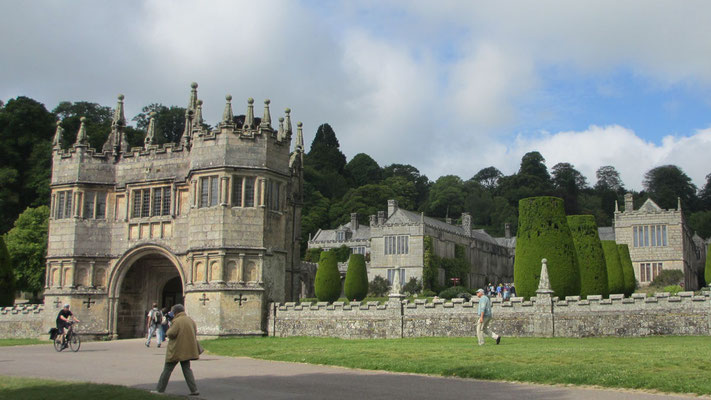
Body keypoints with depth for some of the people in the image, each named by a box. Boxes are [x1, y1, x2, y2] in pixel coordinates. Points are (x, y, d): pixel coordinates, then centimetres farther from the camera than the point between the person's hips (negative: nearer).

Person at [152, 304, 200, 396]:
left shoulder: (177, 321, -16)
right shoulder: (191, 320, 7)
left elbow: (171, 334, -20)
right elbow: (195, 332, 14)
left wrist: (168, 331, 1)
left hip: (176, 350, -7)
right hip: (187, 350, 7)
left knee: (167, 369, 3)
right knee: (187, 369, 12)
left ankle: (160, 390, 9)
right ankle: (194, 390, 3)